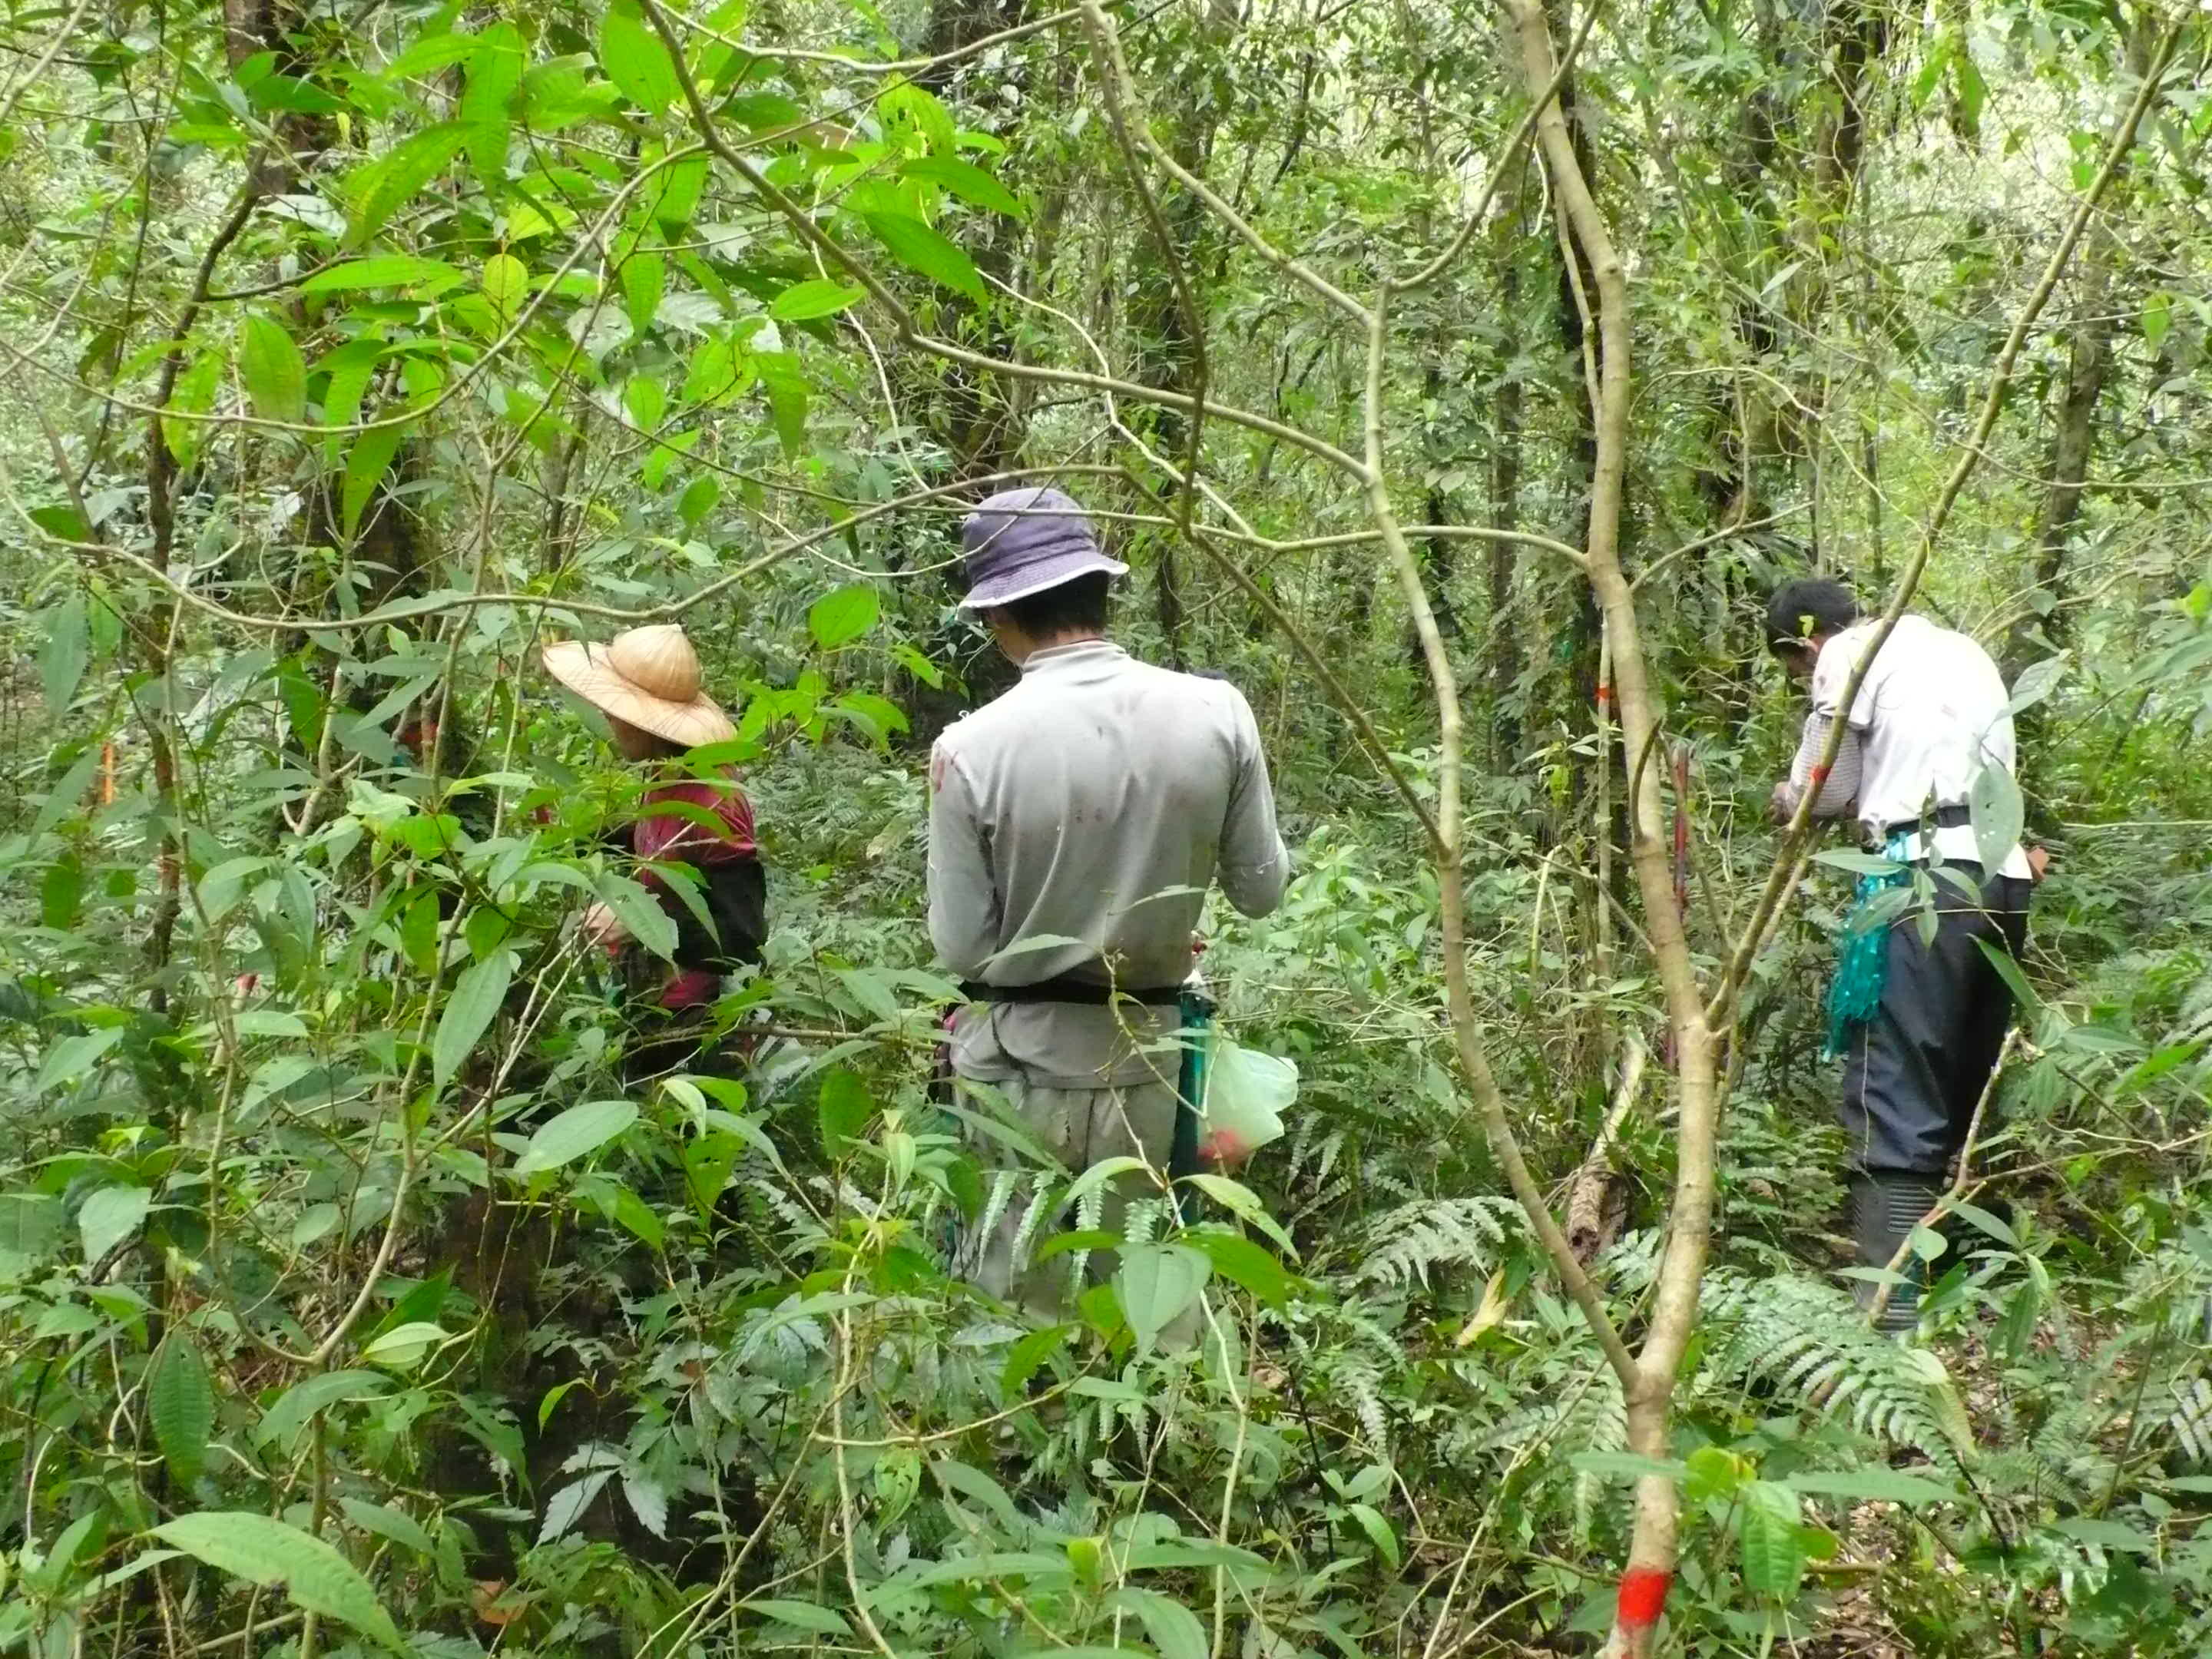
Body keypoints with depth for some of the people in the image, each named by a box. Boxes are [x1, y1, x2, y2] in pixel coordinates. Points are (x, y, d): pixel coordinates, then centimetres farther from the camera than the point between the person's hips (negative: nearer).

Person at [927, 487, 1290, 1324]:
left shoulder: (970, 748, -19)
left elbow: (960, 948, -10)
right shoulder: (1216, 713, -12)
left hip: (1020, 1062, -2)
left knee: (1015, 1310, 12)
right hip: (1149, 1052, 3)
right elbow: (1261, 891, 0)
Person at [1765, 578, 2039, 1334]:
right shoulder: (1961, 649, 27)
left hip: (1927, 876, -8)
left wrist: (1787, 802, 27)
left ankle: (1890, 1313, -15)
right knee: (1970, 1098, 15)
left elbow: (1823, 790, 6)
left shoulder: (1851, 653, 5)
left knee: (1895, 1105, -10)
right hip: (2003, 874, 8)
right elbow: (1988, 767, 21)